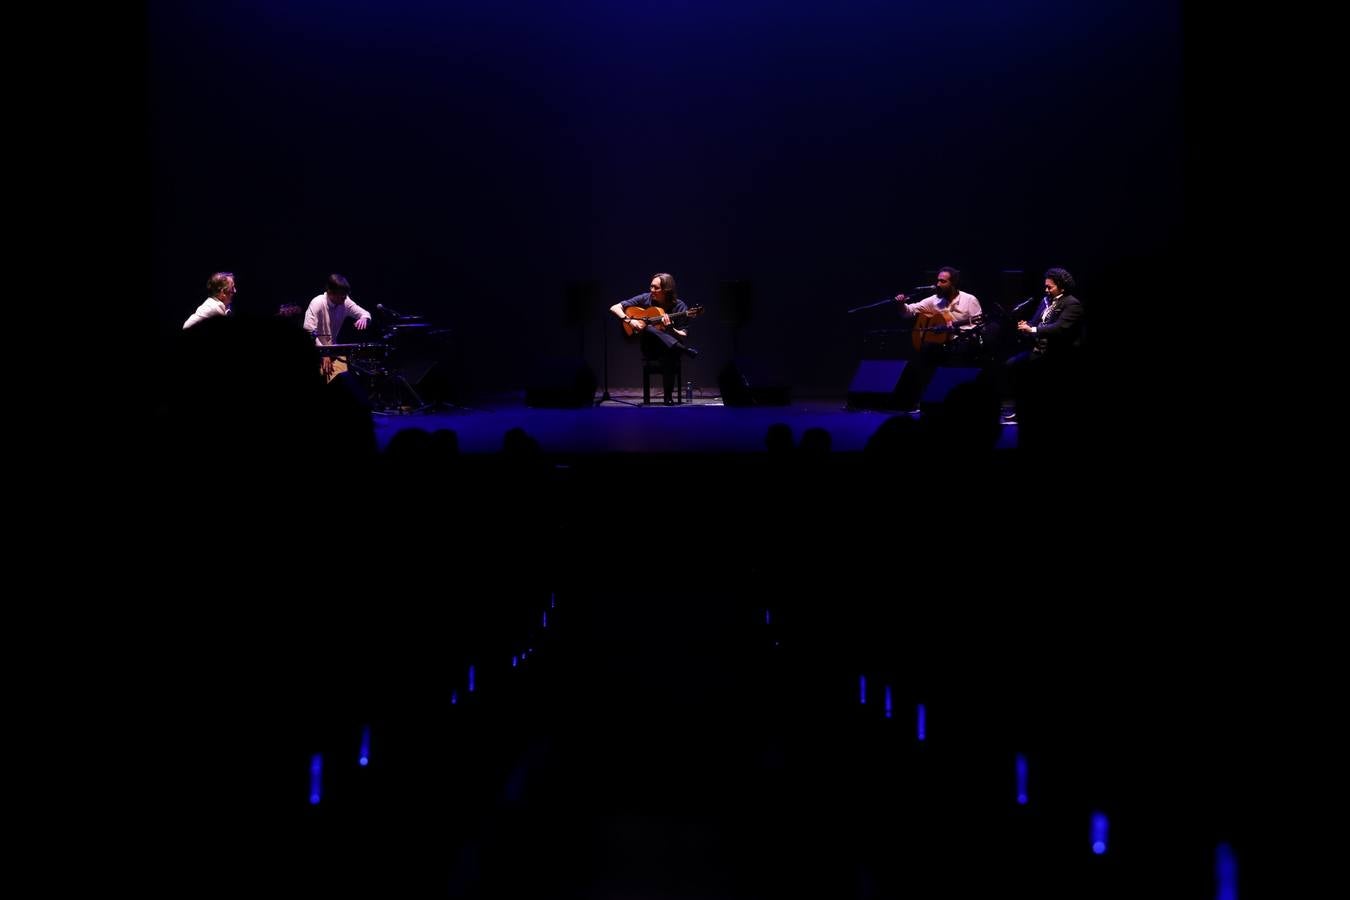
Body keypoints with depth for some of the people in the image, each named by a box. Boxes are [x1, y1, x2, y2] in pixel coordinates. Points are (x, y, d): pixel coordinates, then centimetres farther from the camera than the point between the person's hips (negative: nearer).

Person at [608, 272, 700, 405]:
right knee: (647, 329, -33)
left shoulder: (679, 306, -3)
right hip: (649, 348, 1)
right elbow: (615, 308, 2)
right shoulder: (645, 299, 2)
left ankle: (668, 397, -25)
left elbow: (684, 337, -6)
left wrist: (669, 328, -26)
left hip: (668, 347, -1)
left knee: (669, 355, -39)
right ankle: (685, 351, -39)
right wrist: (629, 321, -15)